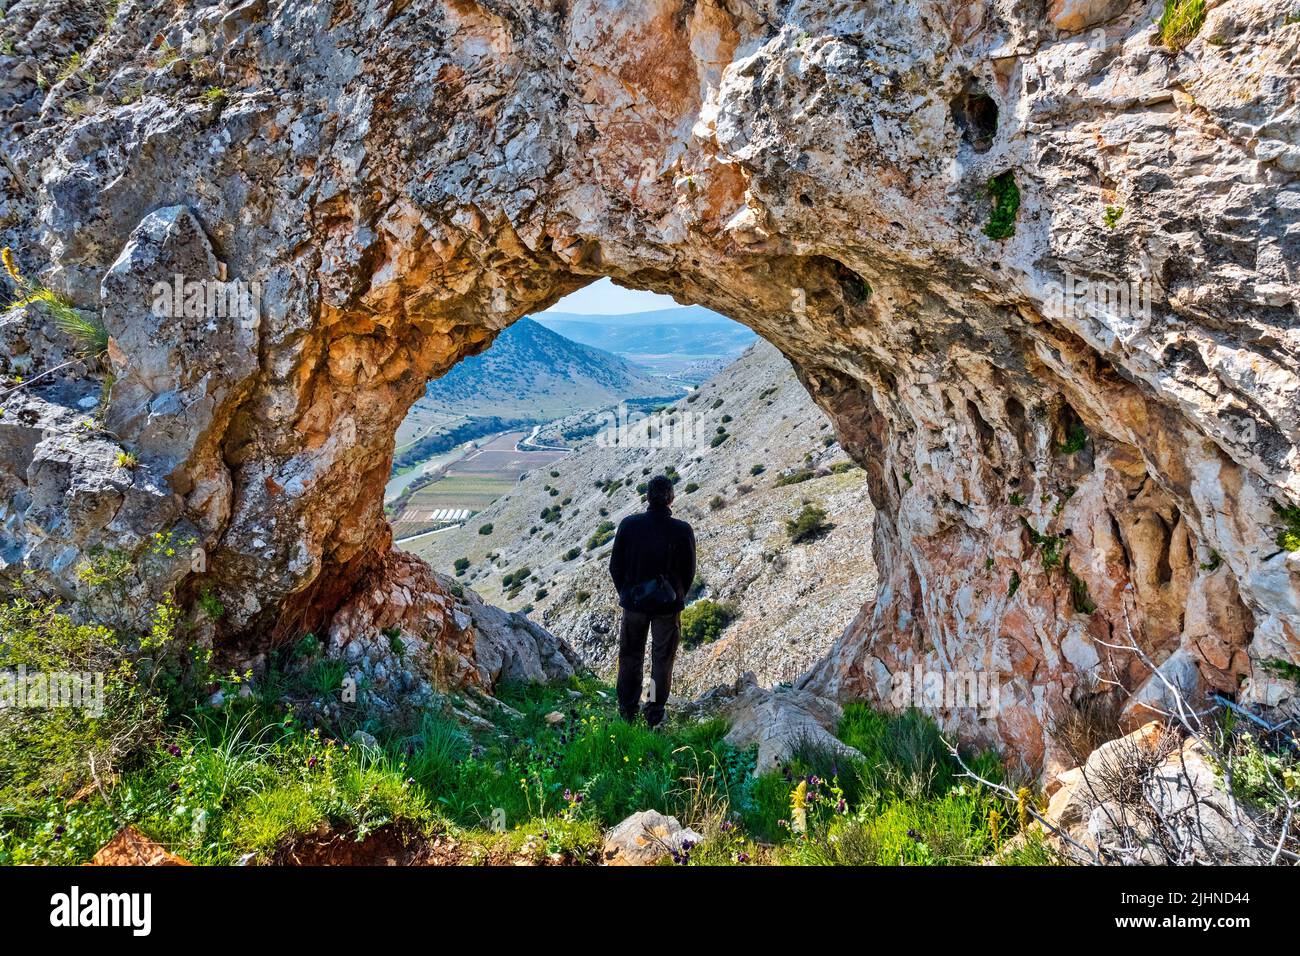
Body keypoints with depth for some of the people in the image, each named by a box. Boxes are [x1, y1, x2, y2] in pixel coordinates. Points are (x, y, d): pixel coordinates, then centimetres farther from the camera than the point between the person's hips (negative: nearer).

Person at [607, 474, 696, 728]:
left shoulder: (628, 525, -14)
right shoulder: (682, 530, -16)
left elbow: (615, 566, -4)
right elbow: (689, 571, -5)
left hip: (633, 602, 1)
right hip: (668, 606, -1)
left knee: (630, 657, 18)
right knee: (662, 660, 15)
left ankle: (627, 711, 29)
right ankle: (655, 713, 25)